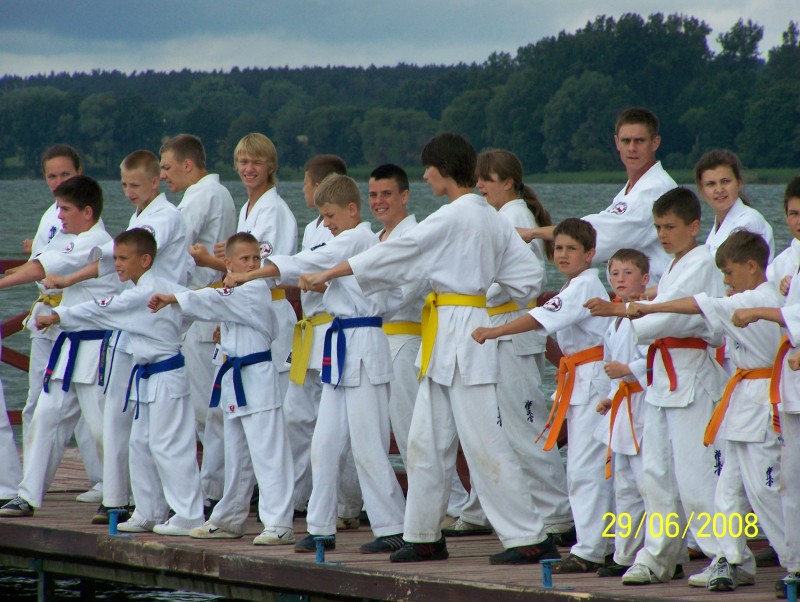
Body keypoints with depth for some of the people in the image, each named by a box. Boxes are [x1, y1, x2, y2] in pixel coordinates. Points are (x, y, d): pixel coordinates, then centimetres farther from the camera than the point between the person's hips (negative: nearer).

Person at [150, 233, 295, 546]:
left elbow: (215, 301, -19)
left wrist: (173, 299, -18)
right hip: (235, 378, 9)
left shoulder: (257, 290, -10)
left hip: (258, 377, -9)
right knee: (236, 455, 17)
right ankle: (229, 520, 27)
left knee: (268, 453, -12)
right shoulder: (234, 293, 16)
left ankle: (279, 524, -15)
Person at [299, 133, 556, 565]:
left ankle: (530, 538, -7)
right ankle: (424, 535, 20)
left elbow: (393, 255, -10)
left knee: (483, 442, -8)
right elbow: (528, 273, 10)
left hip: (461, 333, -9)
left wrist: (327, 275, -3)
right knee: (428, 440, 13)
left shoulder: (453, 217, -14)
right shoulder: (491, 218, 11)